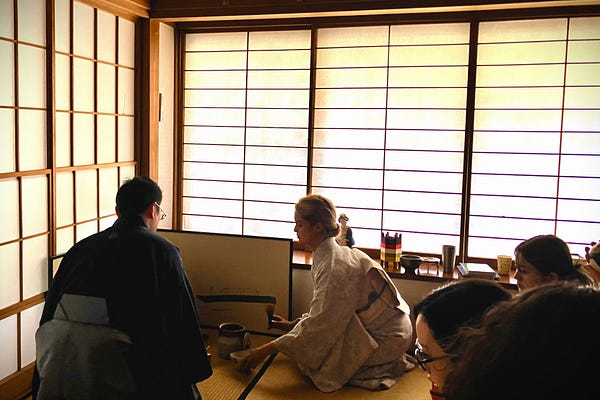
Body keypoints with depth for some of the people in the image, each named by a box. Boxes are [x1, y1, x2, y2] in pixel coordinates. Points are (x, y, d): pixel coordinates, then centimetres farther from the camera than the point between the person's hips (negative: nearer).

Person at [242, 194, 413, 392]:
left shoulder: (334, 265, -25)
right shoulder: (329, 255, 4)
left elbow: (321, 325, -26)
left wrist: (267, 350, -24)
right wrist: (293, 324, 9)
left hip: (386, 338, -9)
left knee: (309, 355, -12)